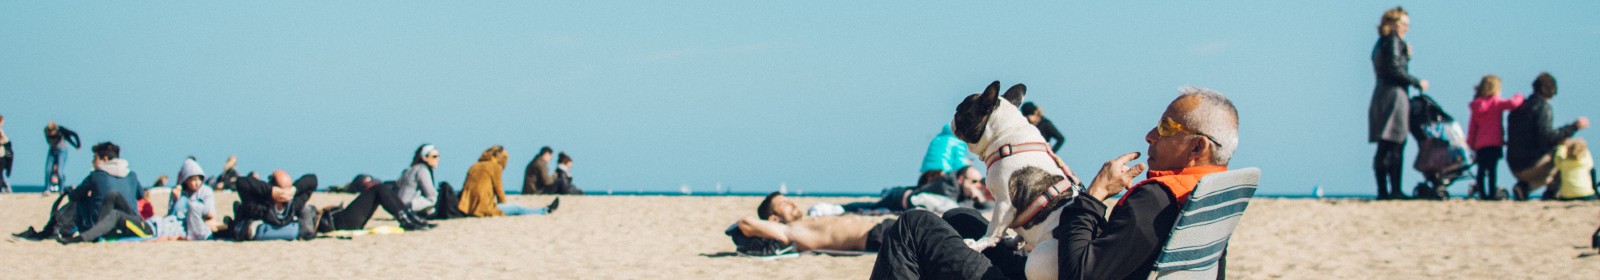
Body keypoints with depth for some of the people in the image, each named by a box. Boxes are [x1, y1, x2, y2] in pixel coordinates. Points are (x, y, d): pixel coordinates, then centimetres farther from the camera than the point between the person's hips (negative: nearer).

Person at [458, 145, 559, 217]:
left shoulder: (474, 167, 19)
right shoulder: (495, 166, -2)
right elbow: (498, 189, -1)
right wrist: (503, 202, 18)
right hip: (484, 208, -8)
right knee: (516, 208, 8)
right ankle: (545, 211, 21)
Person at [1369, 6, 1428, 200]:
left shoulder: (1381, 43, 21)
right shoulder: (1394, 41, -7)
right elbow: (1395, 70, -16)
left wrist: (1406, 57, 15)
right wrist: (1418, 82, -9)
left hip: (1380, 97, 10)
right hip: (1394, 95, -10)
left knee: (1384, 148, 6)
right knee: (1396, 147, -10)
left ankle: (1383, 191, 5)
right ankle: (1395, 190, -13)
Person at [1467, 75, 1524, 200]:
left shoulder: (1476, 105, 11)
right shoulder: (1497, 102, -4)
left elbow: (1472, 126, 12)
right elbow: (1512, 103, -20)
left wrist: (1471, 142, 17)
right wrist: (1519, 97, 1)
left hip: (1479, 144, 5)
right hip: (1494, 142, -5)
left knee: (1481, 169, 7)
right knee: (1492, 168, -5)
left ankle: (1482, 193, 5)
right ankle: (1492, 193, -8)